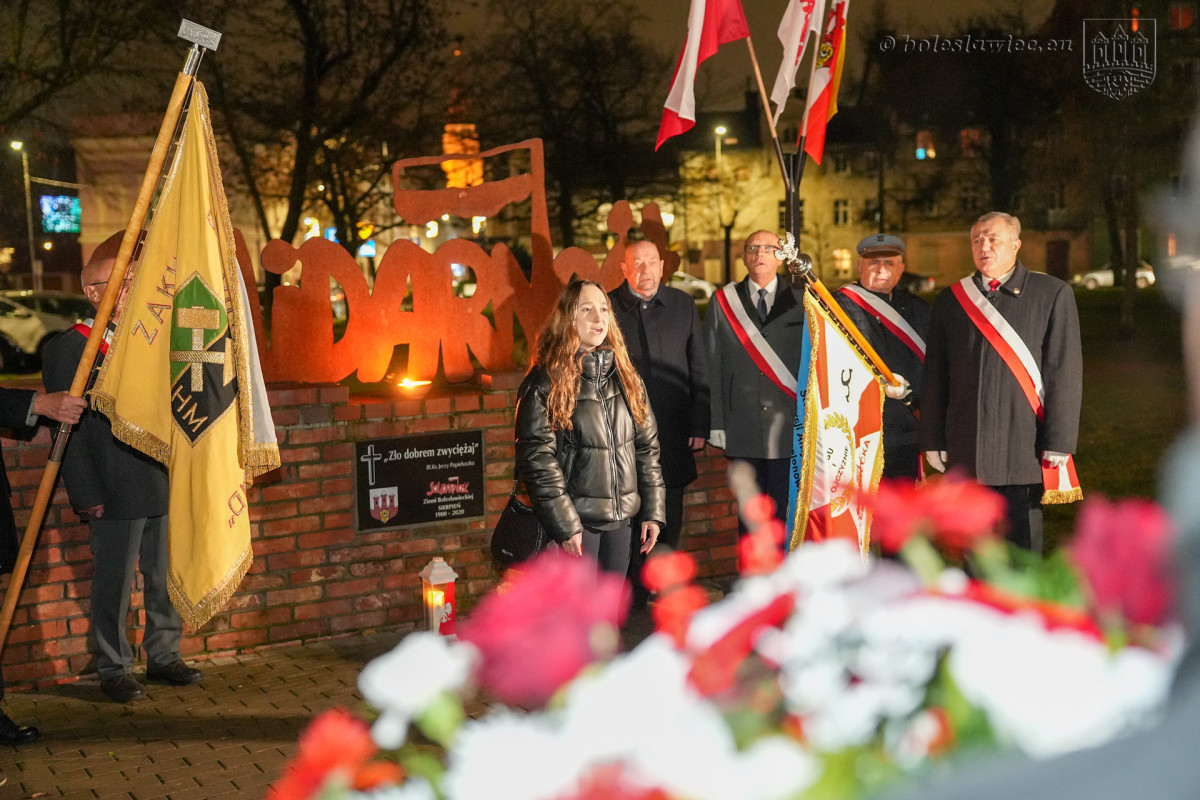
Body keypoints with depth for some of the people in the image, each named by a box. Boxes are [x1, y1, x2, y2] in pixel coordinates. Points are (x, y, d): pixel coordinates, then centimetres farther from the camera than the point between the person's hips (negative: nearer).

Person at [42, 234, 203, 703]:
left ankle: (164, 656, 27)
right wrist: (86, 496, -13)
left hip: (165, 487, 6)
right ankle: (114, 670, 16)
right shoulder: (68, 348, -5)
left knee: (167, 580, 12)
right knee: (113, 585, 3)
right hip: (115, 493, -6)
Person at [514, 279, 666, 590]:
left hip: (620, 517, 6)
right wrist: (565, 525, -17)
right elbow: (536, 458, -13)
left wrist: (653, 511, 7)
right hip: (576, 522, -5)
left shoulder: (624, 376, 10)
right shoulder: (547, 381, -8)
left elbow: (647, 445, 12)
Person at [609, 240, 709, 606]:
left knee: (670, 517, 8)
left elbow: (699, 369, 8)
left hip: (673, 434, 2)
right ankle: (633, 593, 13)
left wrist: (699, 425, 2)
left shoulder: (682, 305, 7)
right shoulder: (607, 307, 0)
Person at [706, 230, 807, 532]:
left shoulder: (801, 300, 4)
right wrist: (716, 424, -1)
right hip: (743, 430, 1)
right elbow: (713, 365, 4)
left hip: (791, 427, -1)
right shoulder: (724, 301, 5)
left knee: (786, 510, 2)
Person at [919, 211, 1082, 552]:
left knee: (1024, 540, 3)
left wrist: (1059, 442, -8)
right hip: (966, 451, 3)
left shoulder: (1053, 294, 1)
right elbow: (934, 376, 11)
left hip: (1024, 447, -3)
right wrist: (933, 440, 7)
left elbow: (1065, 373, -3)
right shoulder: (950, 301, 9)